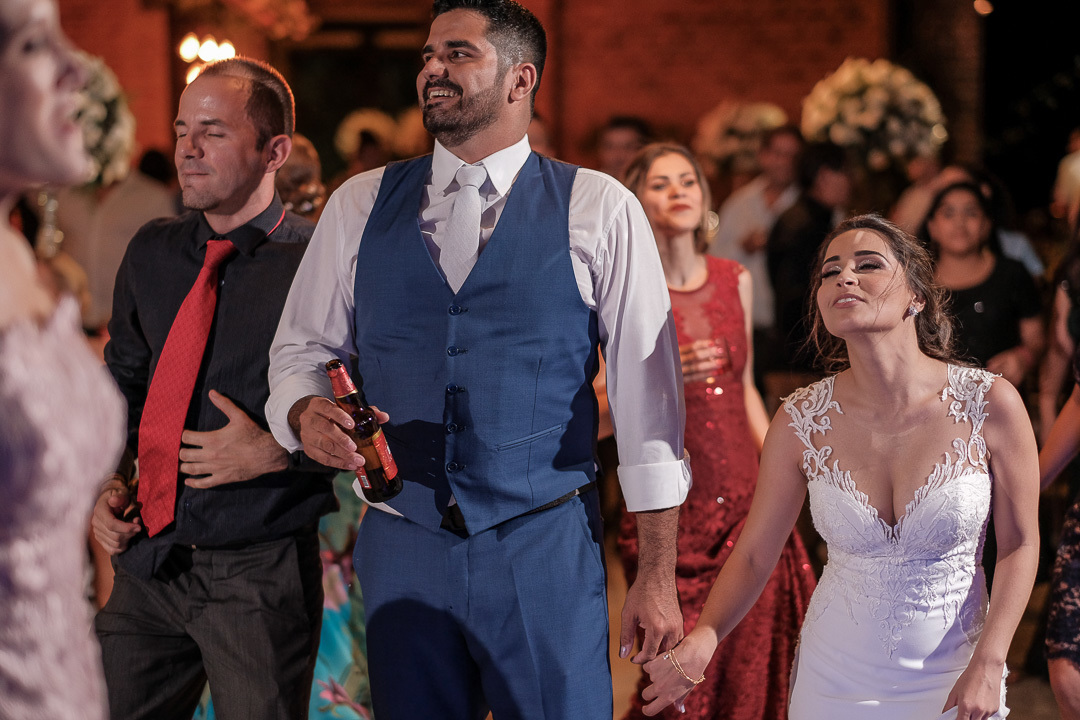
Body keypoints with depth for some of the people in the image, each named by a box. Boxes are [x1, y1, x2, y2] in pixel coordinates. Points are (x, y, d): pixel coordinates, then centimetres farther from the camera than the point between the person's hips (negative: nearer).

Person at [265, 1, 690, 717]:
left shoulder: (600, 212, -2)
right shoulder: (360, 206, 7)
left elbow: (648, 393, -2)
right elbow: (302, 347, 14)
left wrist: (657, 577, -4)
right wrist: (307, 411, -11)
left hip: (547, 548, -3)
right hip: (403, 545, 3)